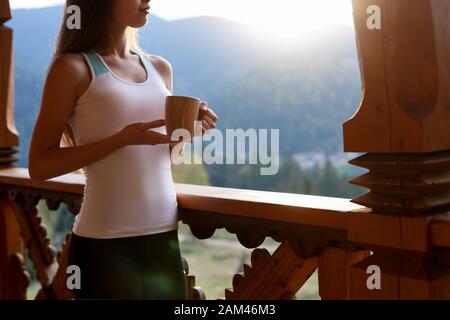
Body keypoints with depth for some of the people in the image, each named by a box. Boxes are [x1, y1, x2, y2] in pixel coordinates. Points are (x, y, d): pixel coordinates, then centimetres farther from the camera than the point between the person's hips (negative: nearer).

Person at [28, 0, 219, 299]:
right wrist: (122, 138, -19)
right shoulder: (73, 67, -6)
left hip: (165, 236, 6)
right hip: (104, 244, -5)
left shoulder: (160, 68, 10)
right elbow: (39, 165, -8)